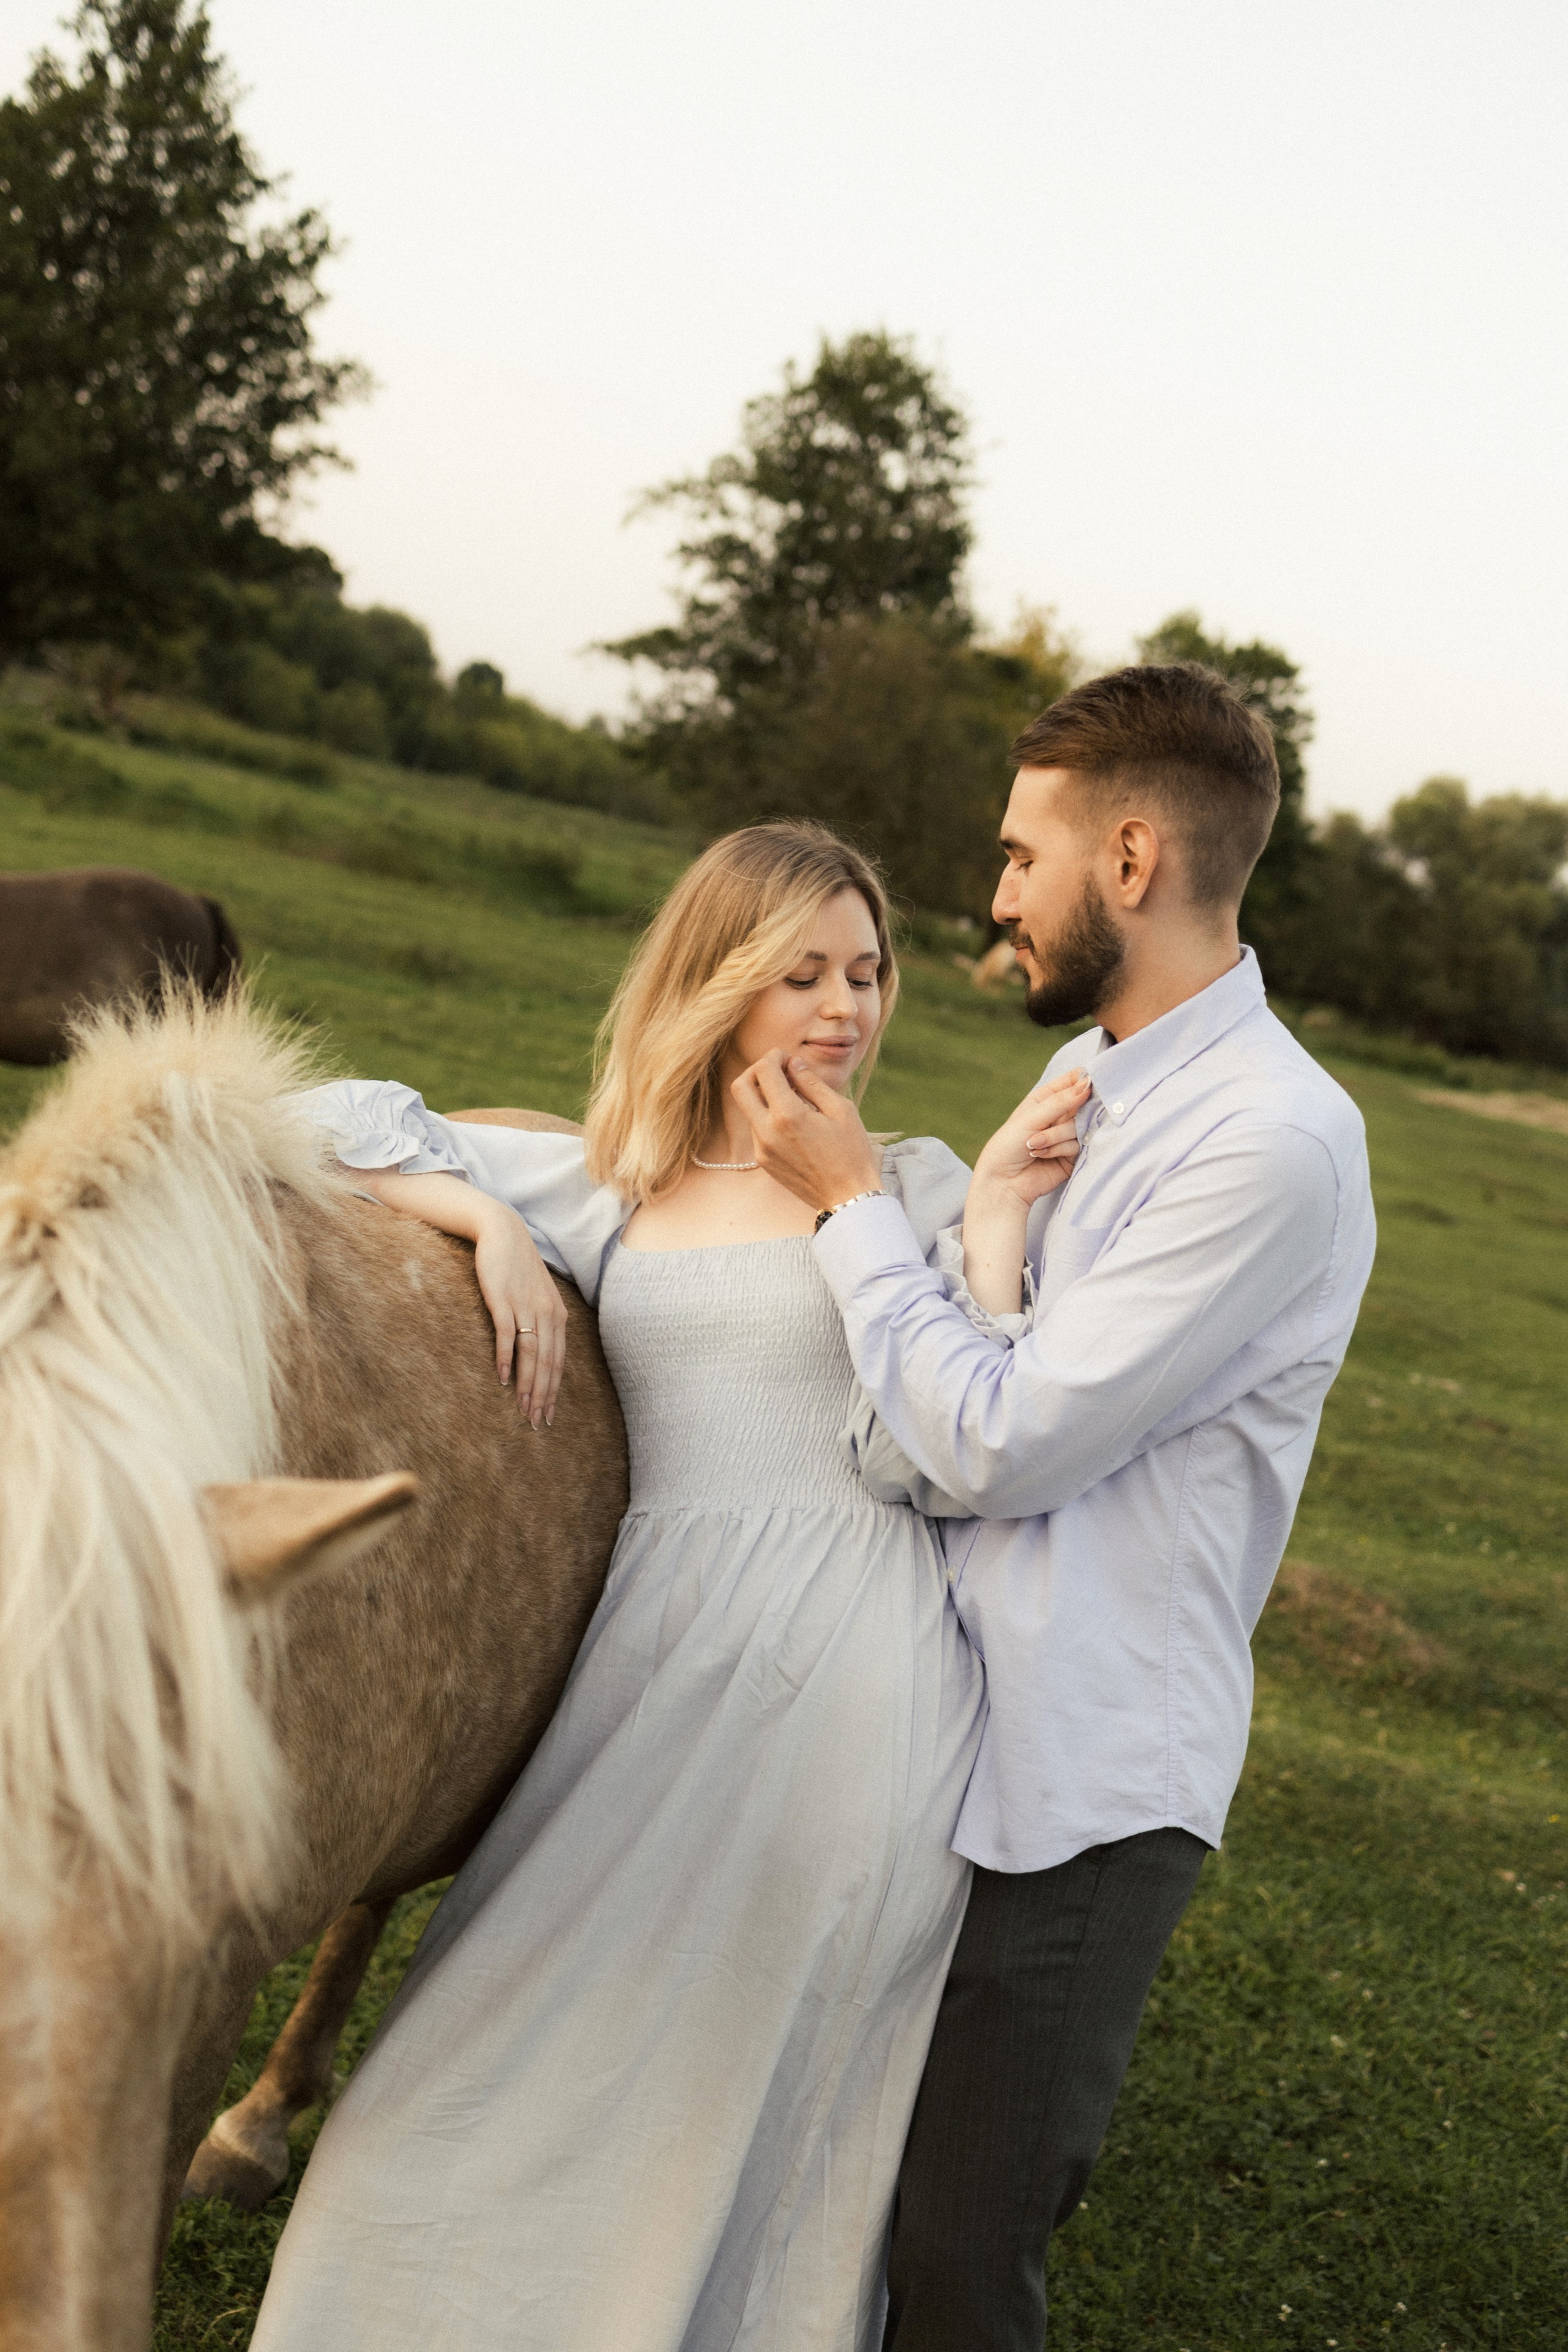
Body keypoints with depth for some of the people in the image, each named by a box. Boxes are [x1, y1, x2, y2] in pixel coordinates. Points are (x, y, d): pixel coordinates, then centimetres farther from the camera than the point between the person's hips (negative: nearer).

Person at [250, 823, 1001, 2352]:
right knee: (529, 2063, 7)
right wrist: (495, 1225, -2)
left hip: (856, 1679, -2)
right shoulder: (605, 1188, 11)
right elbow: (343, 1119, 12)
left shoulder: (917, 1186, 6)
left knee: (751, 2101, 6)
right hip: (662, 1653, 3)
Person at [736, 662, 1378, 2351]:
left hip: (1074, 1789, -8)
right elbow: (903, 1453, 4)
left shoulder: (1272, 1144, -19)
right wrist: (992, 1229, -15)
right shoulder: (1089, 1078, 9)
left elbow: (989, 1450, -20)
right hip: (941, 1732, 8)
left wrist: (851, 1201, -10)